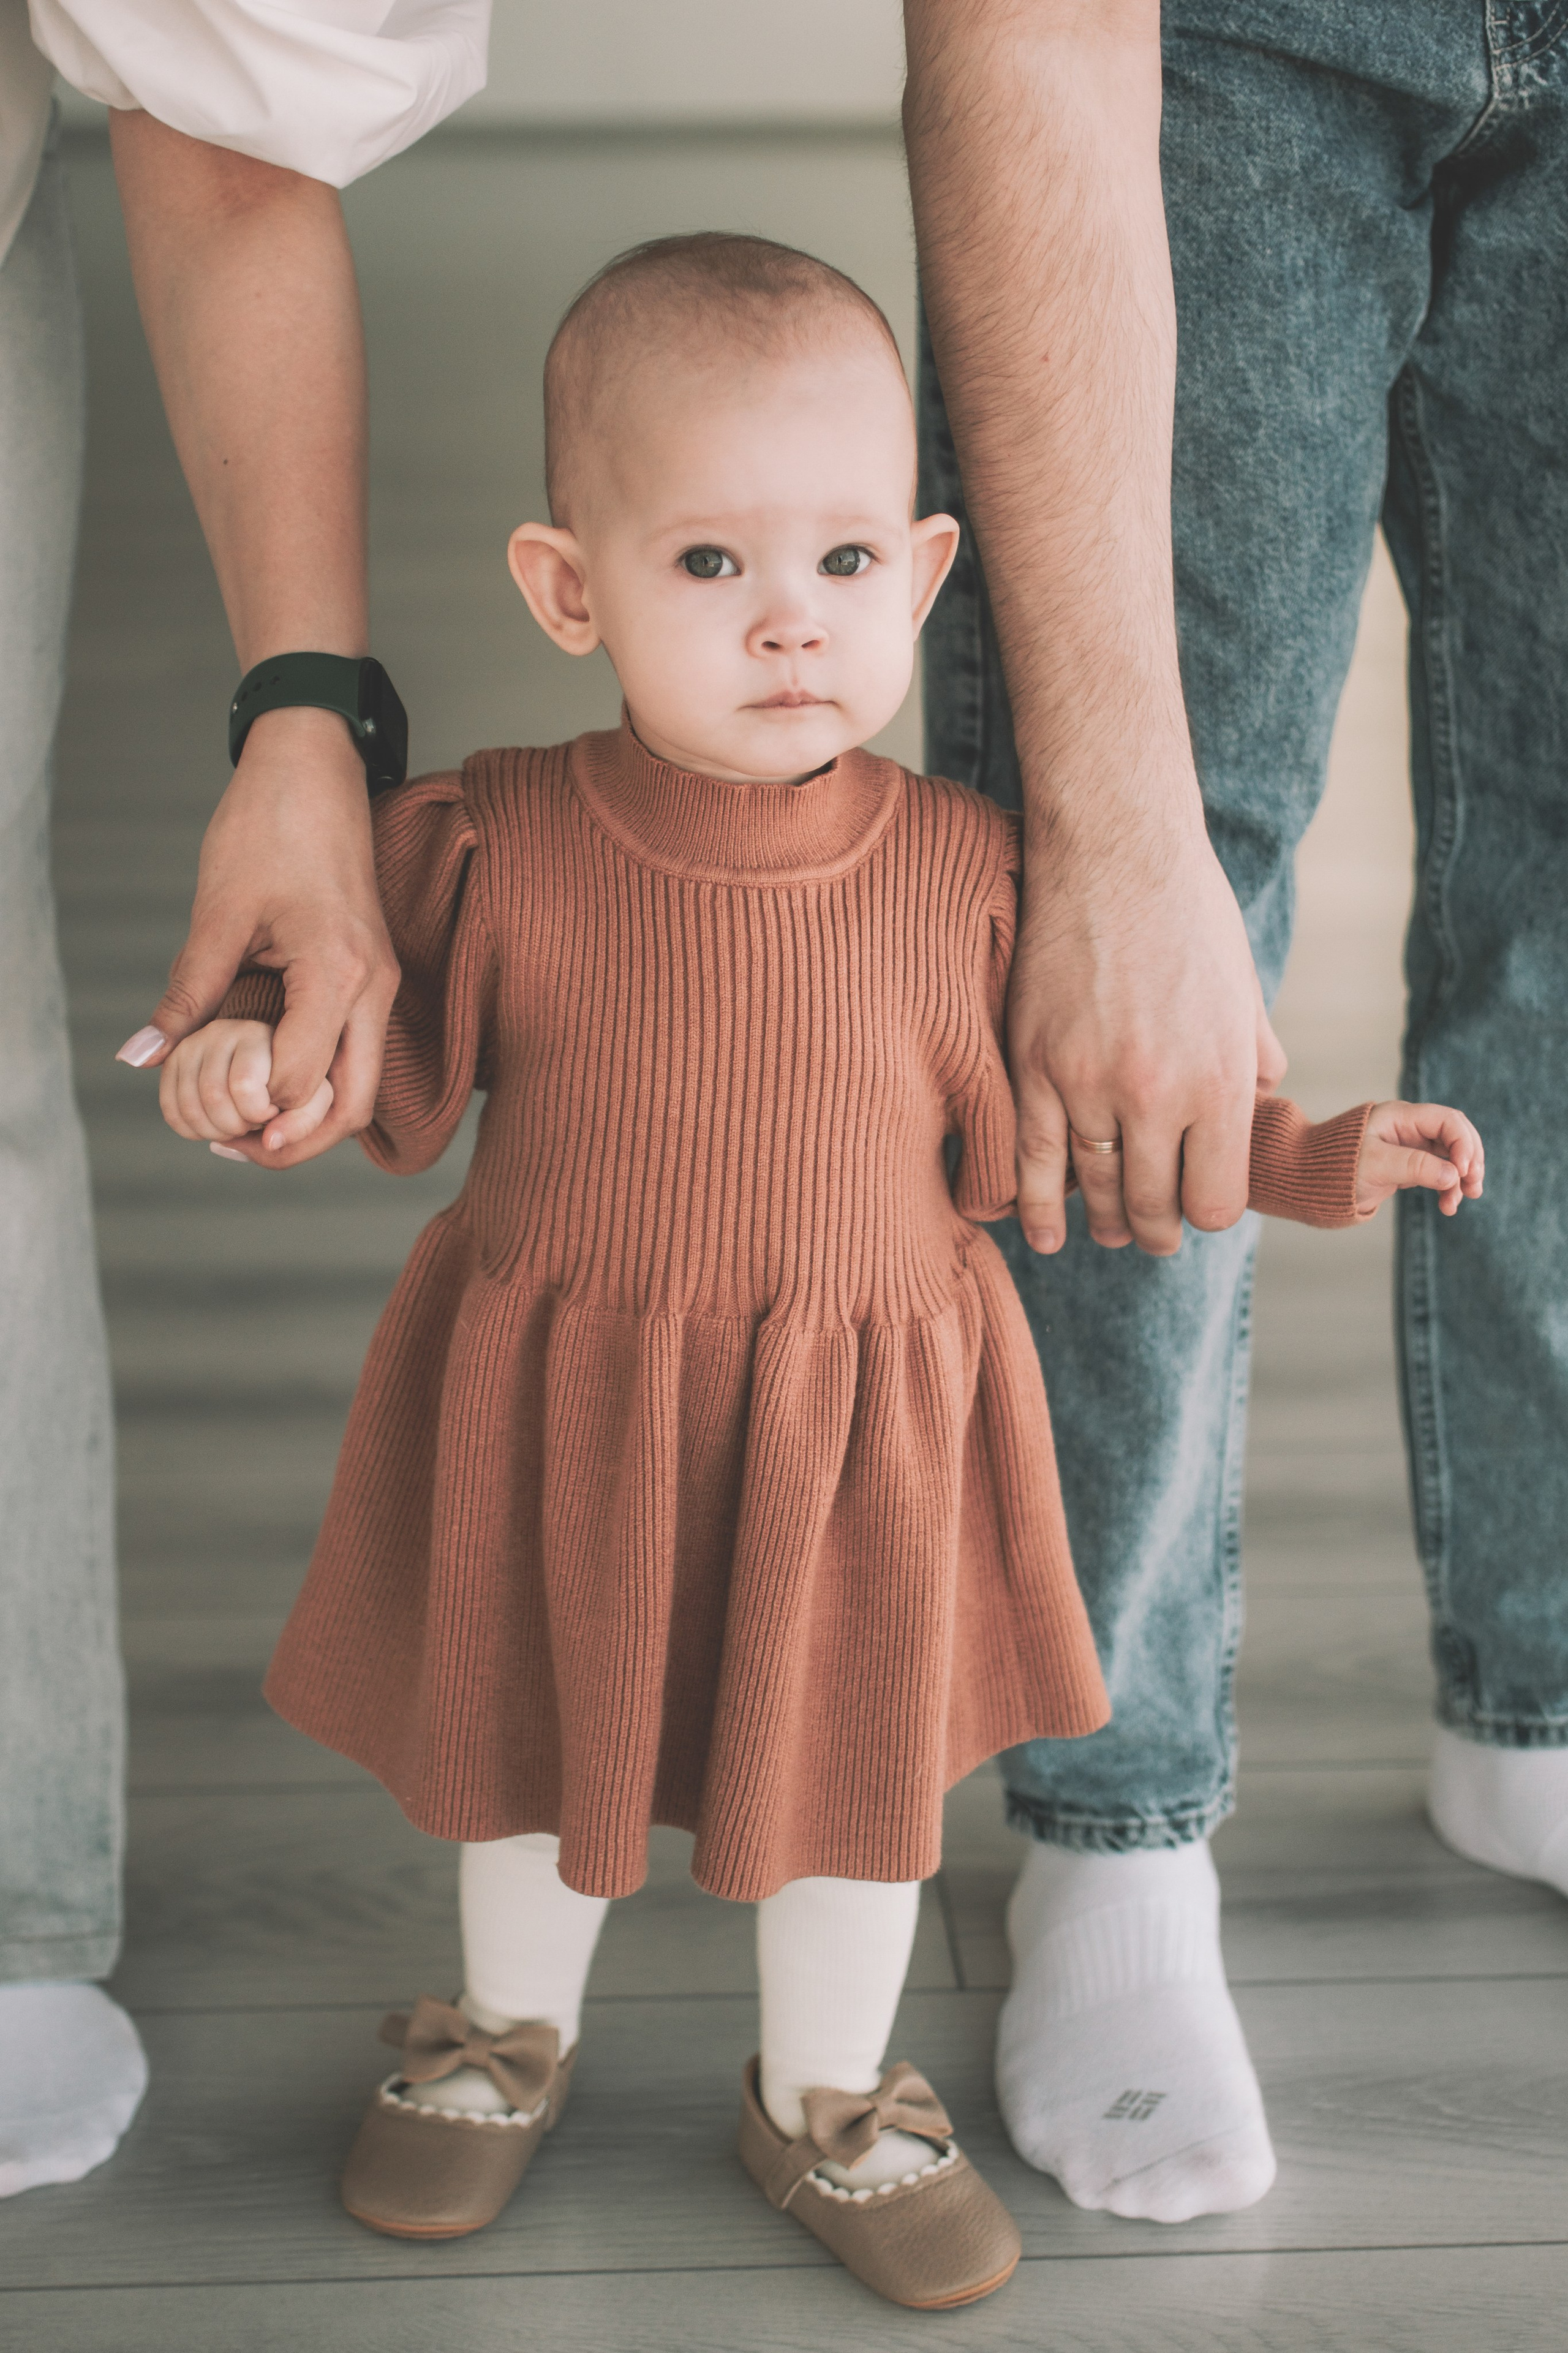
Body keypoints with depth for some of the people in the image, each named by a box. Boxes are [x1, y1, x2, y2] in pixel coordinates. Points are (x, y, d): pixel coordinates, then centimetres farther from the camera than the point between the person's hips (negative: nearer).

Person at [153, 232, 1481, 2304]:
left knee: (858, 1757, 16)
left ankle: (828, 2095, 43)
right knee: (531, 1732, 21)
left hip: (863, 1429, 0)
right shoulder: (494, 848, -14)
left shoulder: (961, 872, -11)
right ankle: (512, 2025, 50)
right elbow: (395, 1060, 1)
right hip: (548, 1419, 0)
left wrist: (1314, 1158, -1)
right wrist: (259, 1056, -19)